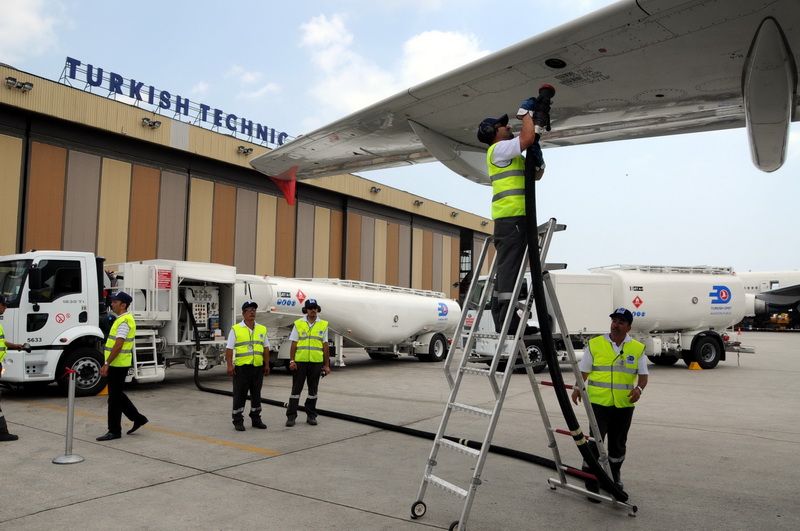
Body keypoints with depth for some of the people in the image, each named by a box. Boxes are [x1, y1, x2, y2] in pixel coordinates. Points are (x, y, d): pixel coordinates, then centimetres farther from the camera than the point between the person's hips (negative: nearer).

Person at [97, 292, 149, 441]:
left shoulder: (124, 321, -18)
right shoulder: (124, 319, 15)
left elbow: (118, 345, -24)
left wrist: (106, 364, -23)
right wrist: (108, 364, 24)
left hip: (118, 365, -10)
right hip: (118, 365, 10)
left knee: (115, 398, -2)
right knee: (118, 395, 17)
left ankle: (114, 431, 7)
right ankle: (138, 418, 25)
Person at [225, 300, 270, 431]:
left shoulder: (262, 329, 10)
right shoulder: (236, 329, -2)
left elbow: (266, 348, 13)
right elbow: (229, 349, -5)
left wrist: (267, 364, 9)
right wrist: (230, 365, -12)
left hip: (258, 367, 4)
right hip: (241, 368, -4)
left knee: (256, 394, 12)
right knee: (239, 395, 2)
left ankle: (256, 419, 23)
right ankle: (238, 421, 10)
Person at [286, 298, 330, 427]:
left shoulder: (323, 325, 5)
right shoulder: (298, 324, 3)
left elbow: (325, 346, 6)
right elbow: (294, 344, 2)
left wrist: (327, 365, 4)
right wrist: (291, 361, -7)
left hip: (316, 362, 1)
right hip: (300, 362, -1)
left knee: (313, 390, 9)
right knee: (296, 389, 2)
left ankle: (311, 416, 19)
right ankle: (291, 416, 8)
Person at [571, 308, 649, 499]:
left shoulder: (638, 348, 4)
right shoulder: (595, 344, 0)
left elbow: (643, 375, 3)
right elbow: (583, 370, 5)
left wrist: (639, 388, -16)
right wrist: (577, 387, -7)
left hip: (624, 405, 3)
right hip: (599, 402, -2)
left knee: (618, 443, 16)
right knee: (595, 441, -6)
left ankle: (614, 475, 36)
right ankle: (591, 482, 3)